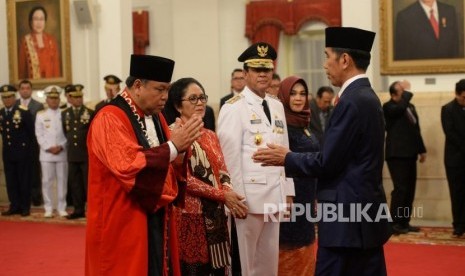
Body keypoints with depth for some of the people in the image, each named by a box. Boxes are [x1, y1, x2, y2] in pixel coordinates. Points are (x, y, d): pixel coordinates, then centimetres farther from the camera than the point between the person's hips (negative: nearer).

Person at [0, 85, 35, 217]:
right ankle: (14, 206, 14)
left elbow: (31, 132, -4)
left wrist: (28, 148, 0)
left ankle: (25, 207, 9)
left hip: (22, 152, -5)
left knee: (24, 180, 2)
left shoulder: (24, 112, -9)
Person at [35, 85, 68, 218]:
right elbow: (39, 134, 2)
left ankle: (62, 208, 10)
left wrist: (61, 147, -9)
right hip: (46, 153, 0)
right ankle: (48, 208, 8)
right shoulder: (41, 115, 6)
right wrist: (49, 148, -7)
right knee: (47, 181, 1)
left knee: (62, 181, 3)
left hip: (62, 153, 0)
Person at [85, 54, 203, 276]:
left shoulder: (156, 117, 11)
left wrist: (180, 150, -11)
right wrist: (173, 146, -24)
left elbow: (170, 167, 10)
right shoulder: (110, 119, -15)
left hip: (157, 219, 8)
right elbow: (128, 167, -27)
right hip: (124, 224, -8)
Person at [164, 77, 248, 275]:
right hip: (190, 215, -7)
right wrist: (222, 195, -13)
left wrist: (228, 193, -11)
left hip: (214, 215, 7)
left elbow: (222, 172, 11)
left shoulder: (210, 136, 16)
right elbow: (184, 178, -14)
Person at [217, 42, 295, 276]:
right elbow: (230, 157, -13)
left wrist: (287, 191, 11)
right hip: (249, 197, -7)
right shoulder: (234, 108, -9)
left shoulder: (277, 106, 14)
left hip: (274, 197, 7)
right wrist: (237, 198, -16)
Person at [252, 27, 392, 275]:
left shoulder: (351, 101, -18)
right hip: (365, 212, 9)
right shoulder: (366, 96, 13)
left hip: (347, 216, -9)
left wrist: (286, 158, -3)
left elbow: (328, 162, -18)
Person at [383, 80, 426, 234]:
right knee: (400, 189, -11)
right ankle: (394, 223, -6)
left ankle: (404, 222, 16)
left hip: (409, 154, 8)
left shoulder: (410, 107, 17)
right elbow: (400, 108, -30)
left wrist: (421, 149, 21)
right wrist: (407, 92, -18)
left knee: (409, 189, 9)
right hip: (397, 154, -8)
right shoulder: (388, 107, -7)